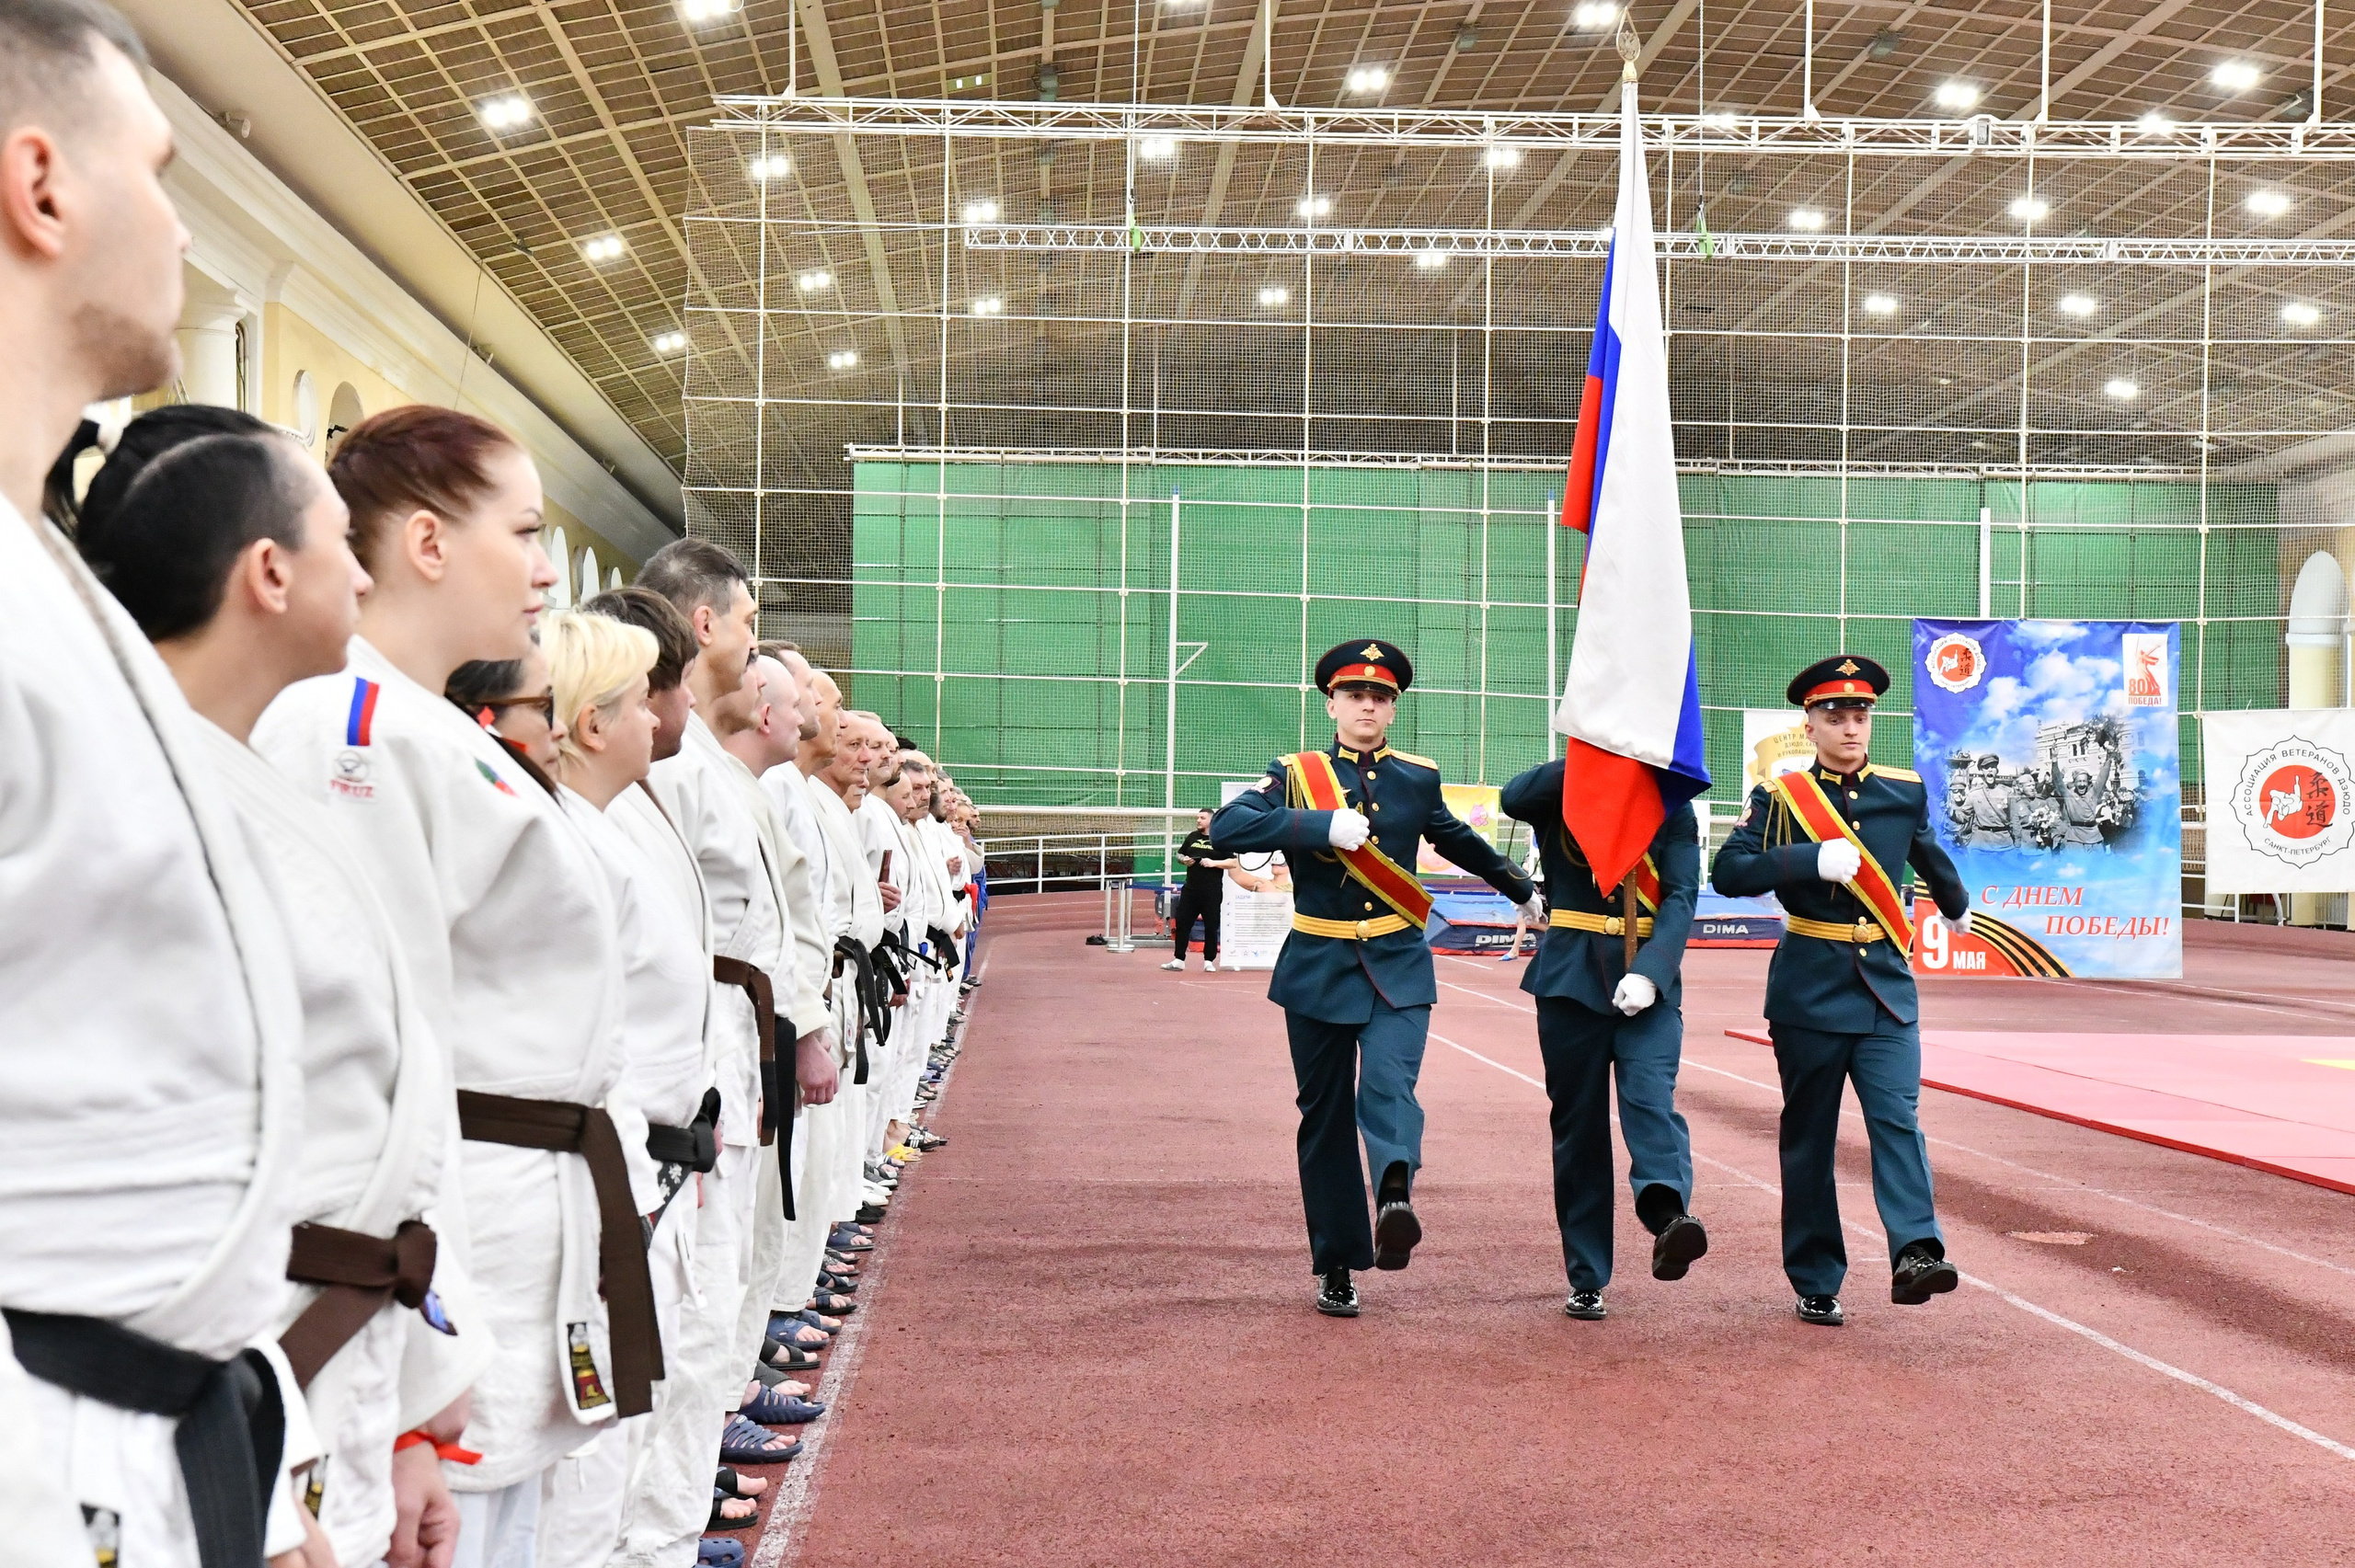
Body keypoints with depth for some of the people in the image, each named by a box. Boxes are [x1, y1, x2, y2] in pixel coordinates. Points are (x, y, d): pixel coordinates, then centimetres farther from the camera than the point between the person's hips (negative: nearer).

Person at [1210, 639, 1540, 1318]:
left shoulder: (1419, 778, 8)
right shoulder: (1296, 773, 1)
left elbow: (1459, 840, 28)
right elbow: (1226, 829, -16)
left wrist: (1523, 891, 37)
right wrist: (1323, 826, -25)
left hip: (1398, 965, 0)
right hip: (1319, 969, 0)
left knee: (1390, 1086, -24)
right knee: (1325, 1117, 5)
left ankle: (1395, 1197, -47)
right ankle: (1337, 1267, 13)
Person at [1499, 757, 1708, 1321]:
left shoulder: (1671, 805, 7)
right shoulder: (1558, 793, 7)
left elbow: (1681, 895, -4)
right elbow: (1512, 799, -17)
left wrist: (1649, 973, -18)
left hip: (1647, 983, 0)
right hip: (1572, 978, 0)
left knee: (1651, 1097, -22)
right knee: (1578, 1124, 3)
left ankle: (1668, 1218, -44)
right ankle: (1586, 1280, 10)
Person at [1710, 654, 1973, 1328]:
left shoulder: (1905, 791, 7)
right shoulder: (1778, 797, -2)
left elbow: (1928, 855, 28)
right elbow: (1728, 872, -14)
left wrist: (1957, 908, 45)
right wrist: (1814, 860, -24)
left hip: (1886, 986, 2)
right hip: (1809, 988, -2)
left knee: (1898, 1118, -15)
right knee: (1809, 1138, 5)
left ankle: (1914, 1253, -24)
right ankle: (1816, 1283, 13)